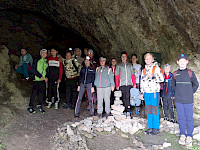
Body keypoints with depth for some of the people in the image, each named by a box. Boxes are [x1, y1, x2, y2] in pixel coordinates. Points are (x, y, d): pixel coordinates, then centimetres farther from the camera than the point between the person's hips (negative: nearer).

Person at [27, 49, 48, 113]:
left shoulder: (46, 62, 14)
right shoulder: (37, 60, 0)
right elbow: (34, 69, -7)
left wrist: (46, 77, 1)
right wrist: (40, 76, -14)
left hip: (43, 80, 4)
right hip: (37, 79, -4)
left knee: (41, 92, 6)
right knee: (34, 92, -5)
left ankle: (39, 106, 18)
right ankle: (30, 107, 5)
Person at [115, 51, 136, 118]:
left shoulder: (130, 65, 14)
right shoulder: (118, 65, 10)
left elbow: (132, 75, 12)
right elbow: (116, 76, 6)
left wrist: (134, 84, 3)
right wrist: (117, 85, -2)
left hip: (129, 84, 0)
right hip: (122, 84, 0)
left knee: (128, 98, -8)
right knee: (124, 98, 3)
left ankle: (128, 112, -8)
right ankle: (125, 111, 13)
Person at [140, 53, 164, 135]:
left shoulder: (156, 68, -1)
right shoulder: (144, 70, 16)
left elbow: (161, 79, -9)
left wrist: (152, 77, -20)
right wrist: (142, 93, 16)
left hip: (154, 92, -5)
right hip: (146, 93, 5)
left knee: (155, 110, -3)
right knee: (148, 111, 9)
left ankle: (156, 128, 9)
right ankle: (150, 127, 19)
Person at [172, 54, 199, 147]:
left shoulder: (190, 73, -2)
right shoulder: (175, 74, 4)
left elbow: (196, 85, 9)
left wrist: (190, 92, 4)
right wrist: (178, 92, 10)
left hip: (188, 100, -2)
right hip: (178, 100, 2)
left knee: (189, 118, 4)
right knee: (181, 117, 10)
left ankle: (189, 136, 16)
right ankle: (182, 135, 22)